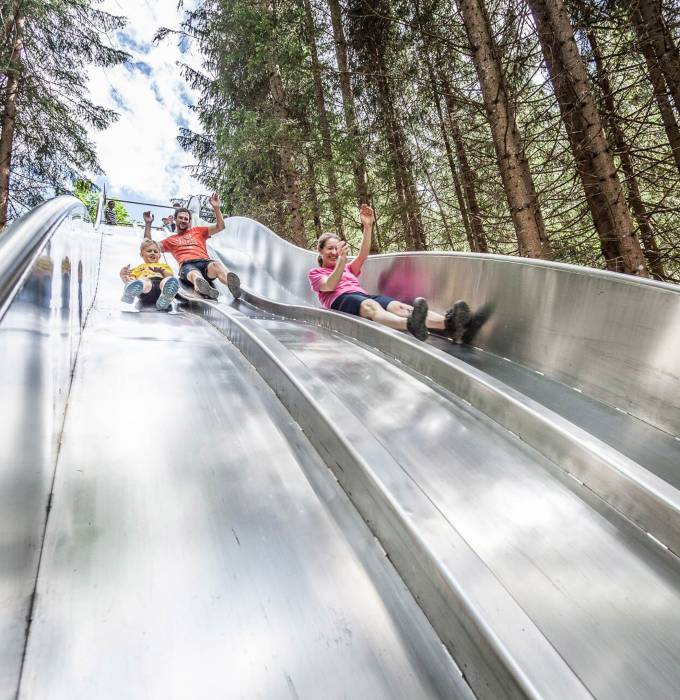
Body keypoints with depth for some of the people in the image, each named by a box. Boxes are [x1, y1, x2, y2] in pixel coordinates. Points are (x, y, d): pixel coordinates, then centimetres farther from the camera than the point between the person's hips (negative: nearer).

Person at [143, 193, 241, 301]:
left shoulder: (198, 231, 33)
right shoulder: (171, 239, 35)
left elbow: (220, 226, 25)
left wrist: (216, 208, 13)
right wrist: (148, 224, 24)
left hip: (205, 261, 1)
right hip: (186, 265, -1)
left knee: (216, 265, -39)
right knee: (195, 274, -41)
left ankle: (232, 285, -71)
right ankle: (204, 290, -77)